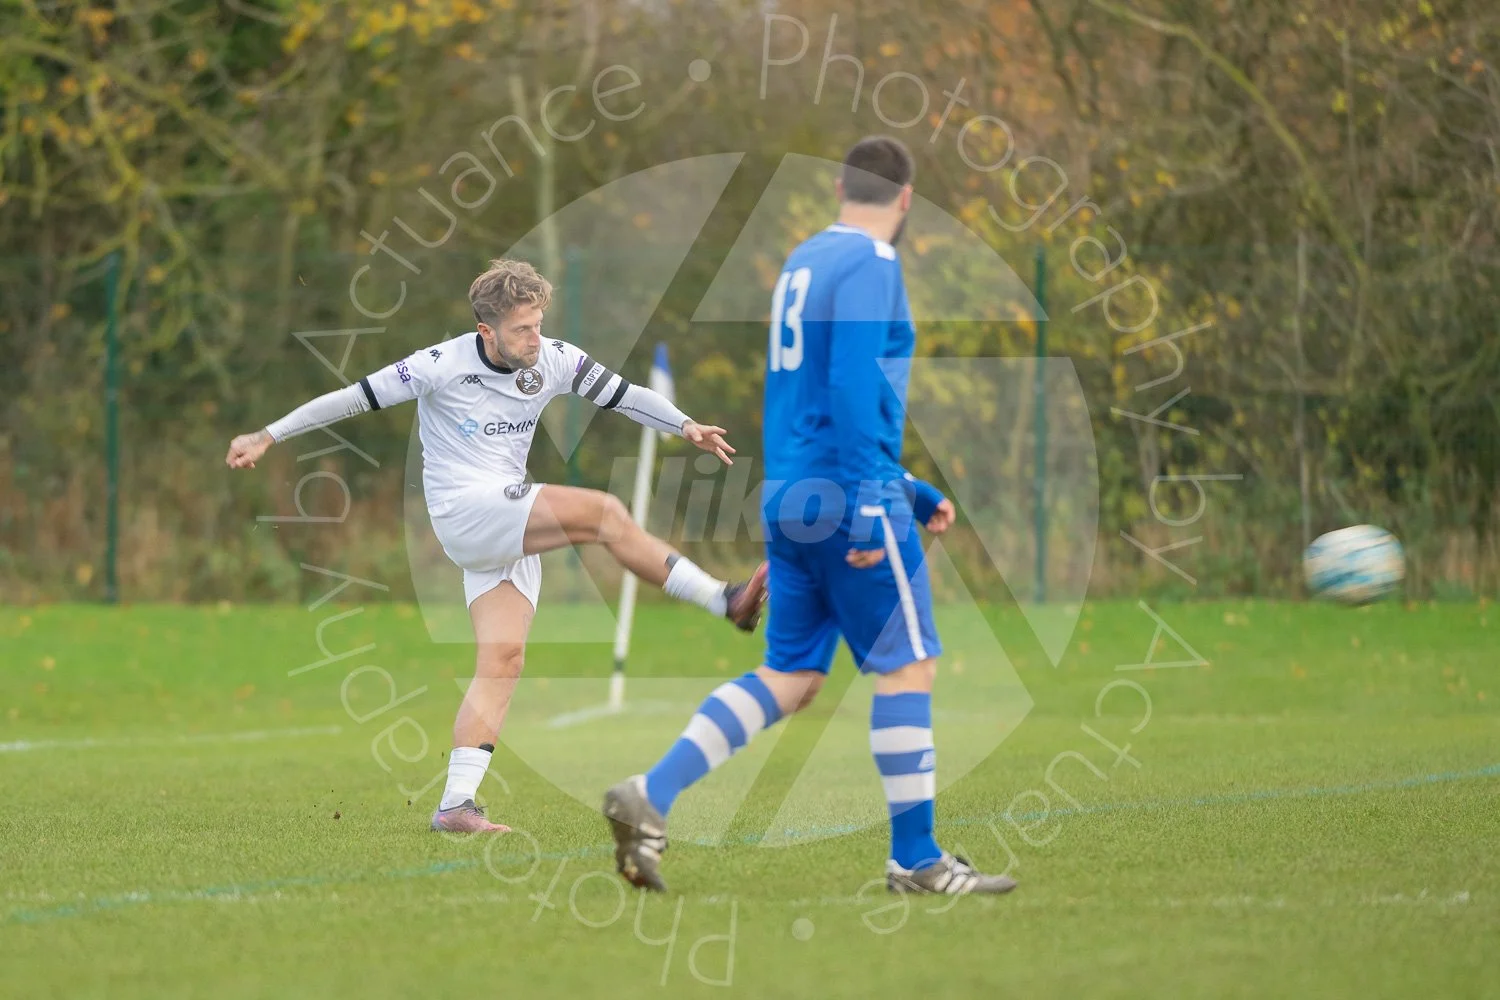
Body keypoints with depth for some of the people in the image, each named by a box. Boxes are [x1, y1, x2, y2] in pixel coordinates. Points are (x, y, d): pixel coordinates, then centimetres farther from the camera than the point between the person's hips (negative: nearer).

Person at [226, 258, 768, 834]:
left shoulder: (555, 361, 5)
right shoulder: (444, 366, -10)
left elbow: (624, 395, 11)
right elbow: (356, 398, -6)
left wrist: (686, 427, -6)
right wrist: (269, 436, -5)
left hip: (514, 526, 7)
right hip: (463, 511, -6)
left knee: (503, 659, -6)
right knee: (603, 512, -22)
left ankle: (455, 805, -8)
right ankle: (726, 601, -18)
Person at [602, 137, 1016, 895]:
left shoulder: (802, 263, 18)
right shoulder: (870, 265, -10)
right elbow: (854, 387, -21)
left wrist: (910, 491, 28)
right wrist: (870, 505, -23)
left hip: (787, 494, 9)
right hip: (845, 498, -9)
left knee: (789, 677, 9)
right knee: (907, 668, 0)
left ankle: (650, 797, -3)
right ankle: (916, 860, 3)